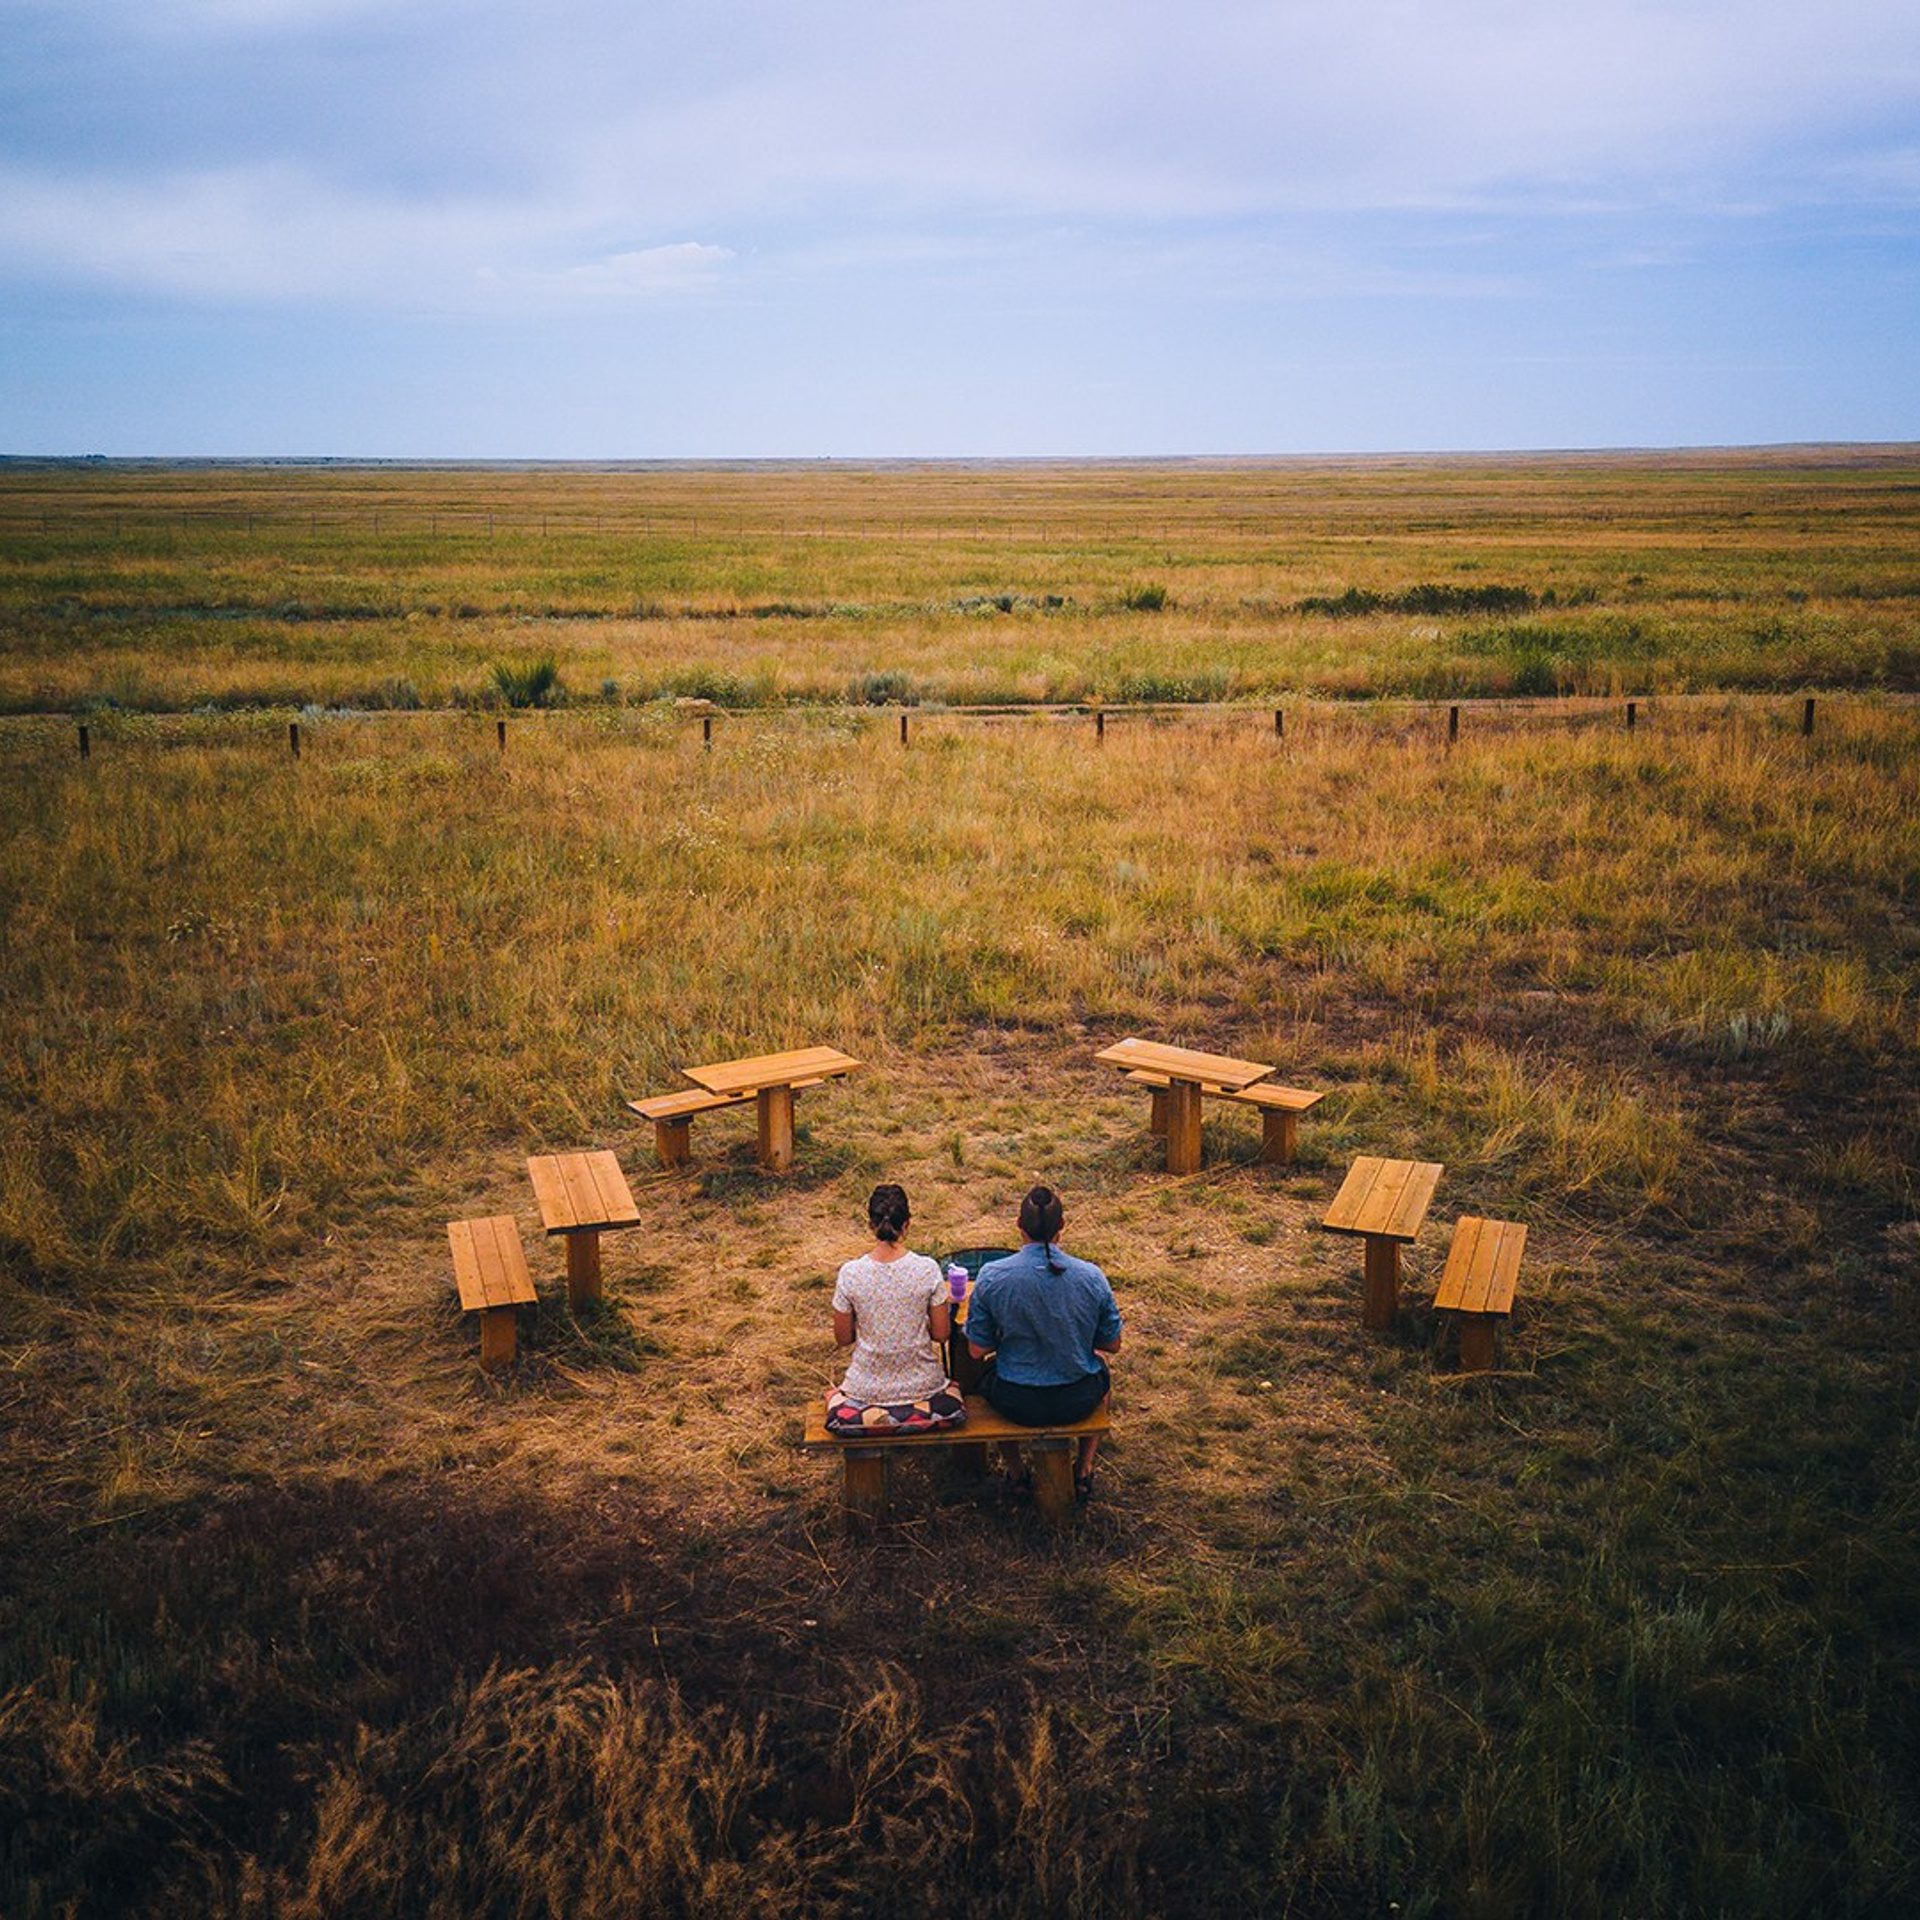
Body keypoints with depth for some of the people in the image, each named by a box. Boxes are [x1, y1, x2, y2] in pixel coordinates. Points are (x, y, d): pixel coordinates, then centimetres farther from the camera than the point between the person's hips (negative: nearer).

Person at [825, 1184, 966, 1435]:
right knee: (952, 1391, 35)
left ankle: (871, 1416, 17)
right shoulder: (927, 1270, -17)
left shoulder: (850, 1273, -16)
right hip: (921, 1384, 0)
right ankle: (922, 1413, 17)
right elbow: (941, 1334, -7)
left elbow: (843, 1338, -4)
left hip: (868, 1391, 0)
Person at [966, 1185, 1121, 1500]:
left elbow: (977, 1350, -8)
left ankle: (1016, 1474, 43)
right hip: (1078, 1401, 1)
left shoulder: (991, 1277, -18)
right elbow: (1112, 1345, -3)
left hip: (1016, 1403, 0)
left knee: (987, 1375, 36)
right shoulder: (1091, 1276, -15)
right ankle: (1084, 1471, 37)